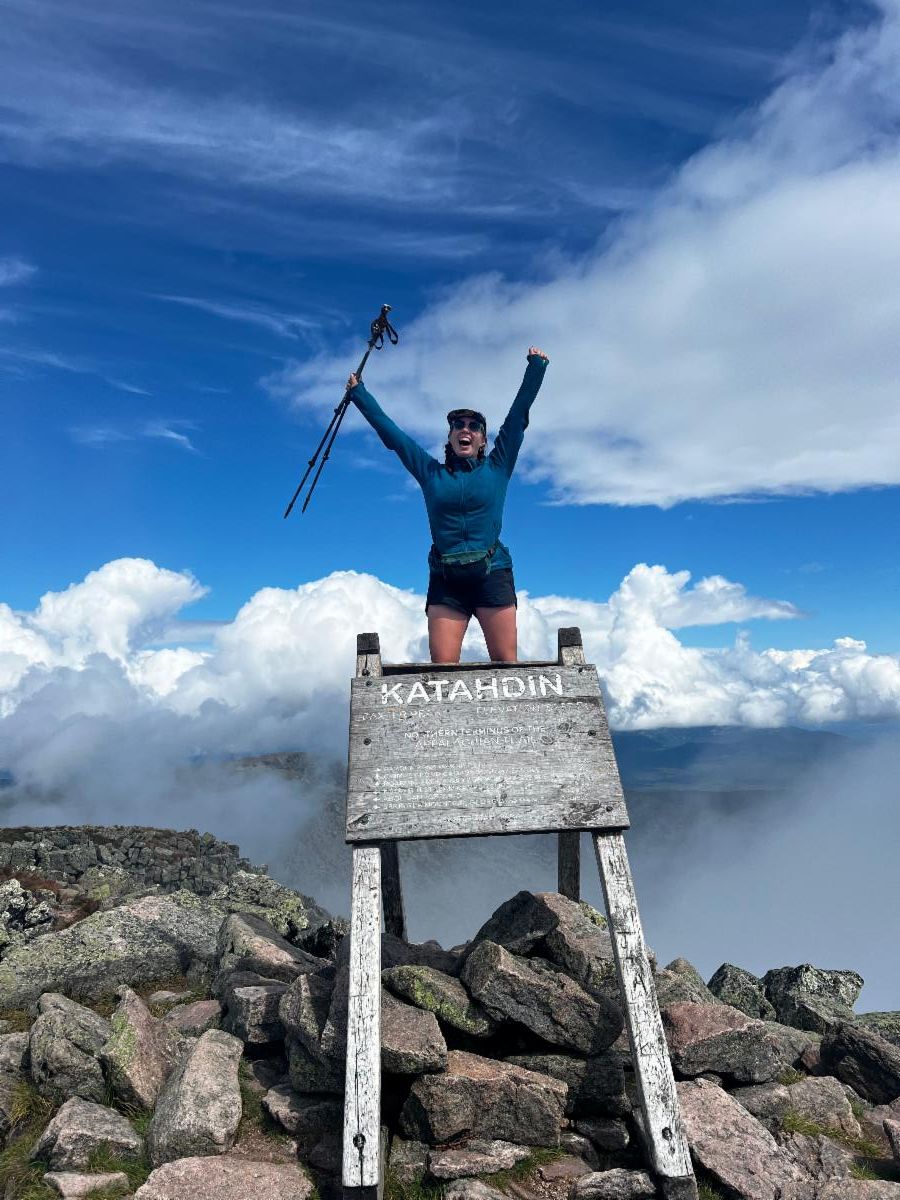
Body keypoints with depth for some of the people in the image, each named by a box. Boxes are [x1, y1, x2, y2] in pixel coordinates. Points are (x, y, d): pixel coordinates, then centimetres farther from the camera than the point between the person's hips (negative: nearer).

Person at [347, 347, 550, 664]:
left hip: (492, 575, -1)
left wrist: (535, 367, 14)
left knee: (506, 666, -6)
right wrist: (358, 392, 27)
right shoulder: (431, 472, 14)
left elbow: (519, 414, 13)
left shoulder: (496, 468, 12)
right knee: (441, 667, -9)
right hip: (445, 580, 1)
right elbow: (388, 430, 21)